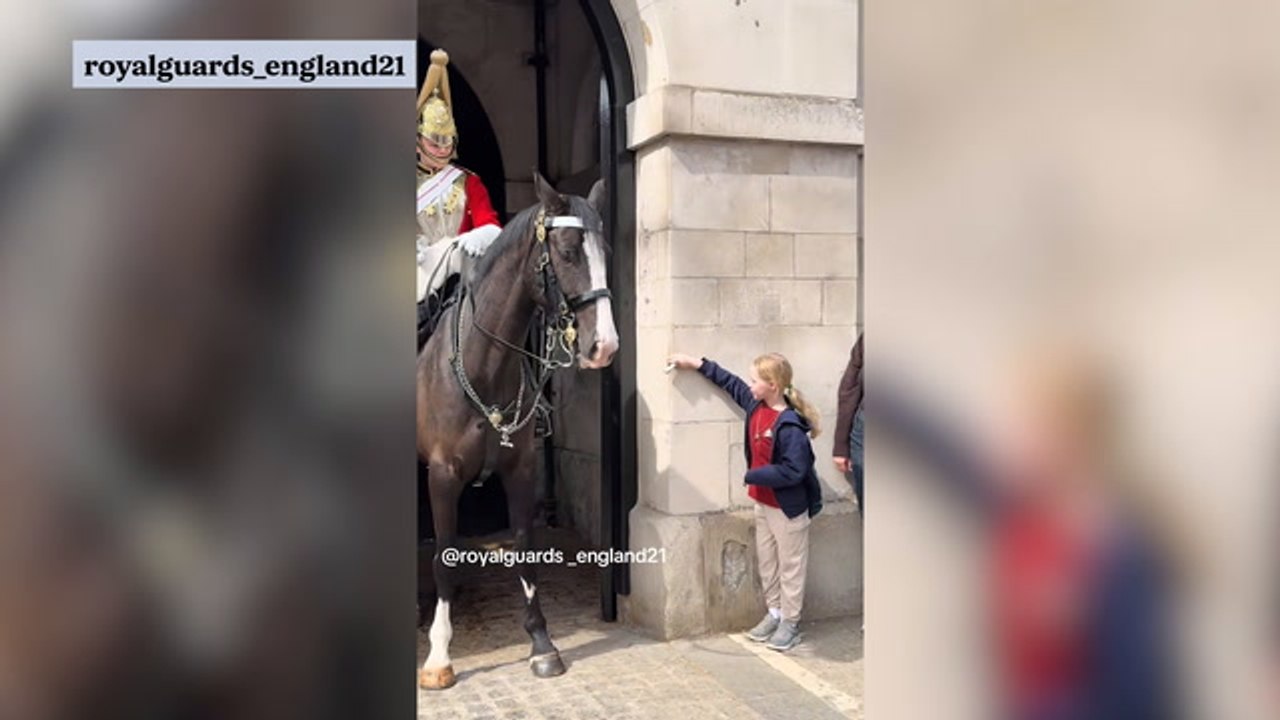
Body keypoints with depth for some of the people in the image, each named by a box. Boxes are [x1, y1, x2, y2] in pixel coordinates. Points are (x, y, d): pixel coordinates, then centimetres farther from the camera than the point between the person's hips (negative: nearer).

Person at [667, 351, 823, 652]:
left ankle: (790, 622, 19)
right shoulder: (756, 405, -2)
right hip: (763, 502, 9)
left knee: (790, 566, 7)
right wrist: (696, 364, 14)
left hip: (788, 506, -8)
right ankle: (775, 613, 32)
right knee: (766, 562, 18)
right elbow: (731, 383, 14)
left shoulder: (790, 426, -27)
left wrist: (752, 476, -24)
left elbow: (792, 470, -29)